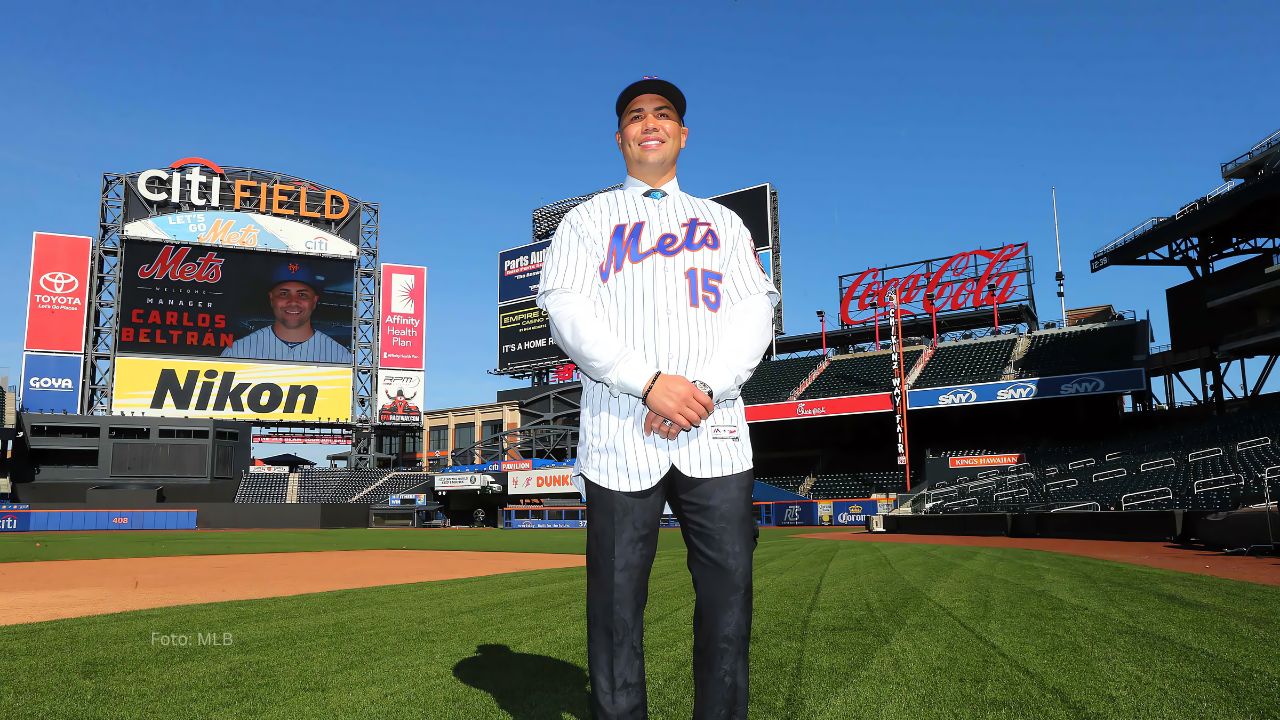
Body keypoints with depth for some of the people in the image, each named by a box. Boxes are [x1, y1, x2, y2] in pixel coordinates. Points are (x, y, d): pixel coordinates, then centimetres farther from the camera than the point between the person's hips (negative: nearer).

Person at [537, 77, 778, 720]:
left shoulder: (724, 223, 22)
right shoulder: (588, 220, 16)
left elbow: (754, 315, 8)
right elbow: (568, 312, 0)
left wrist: (705, 388, -11)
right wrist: (650, 382, -14)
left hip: (714, 434, 2)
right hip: (620, 436, -1)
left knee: (728, 593, 0)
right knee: (616, 602, -1)